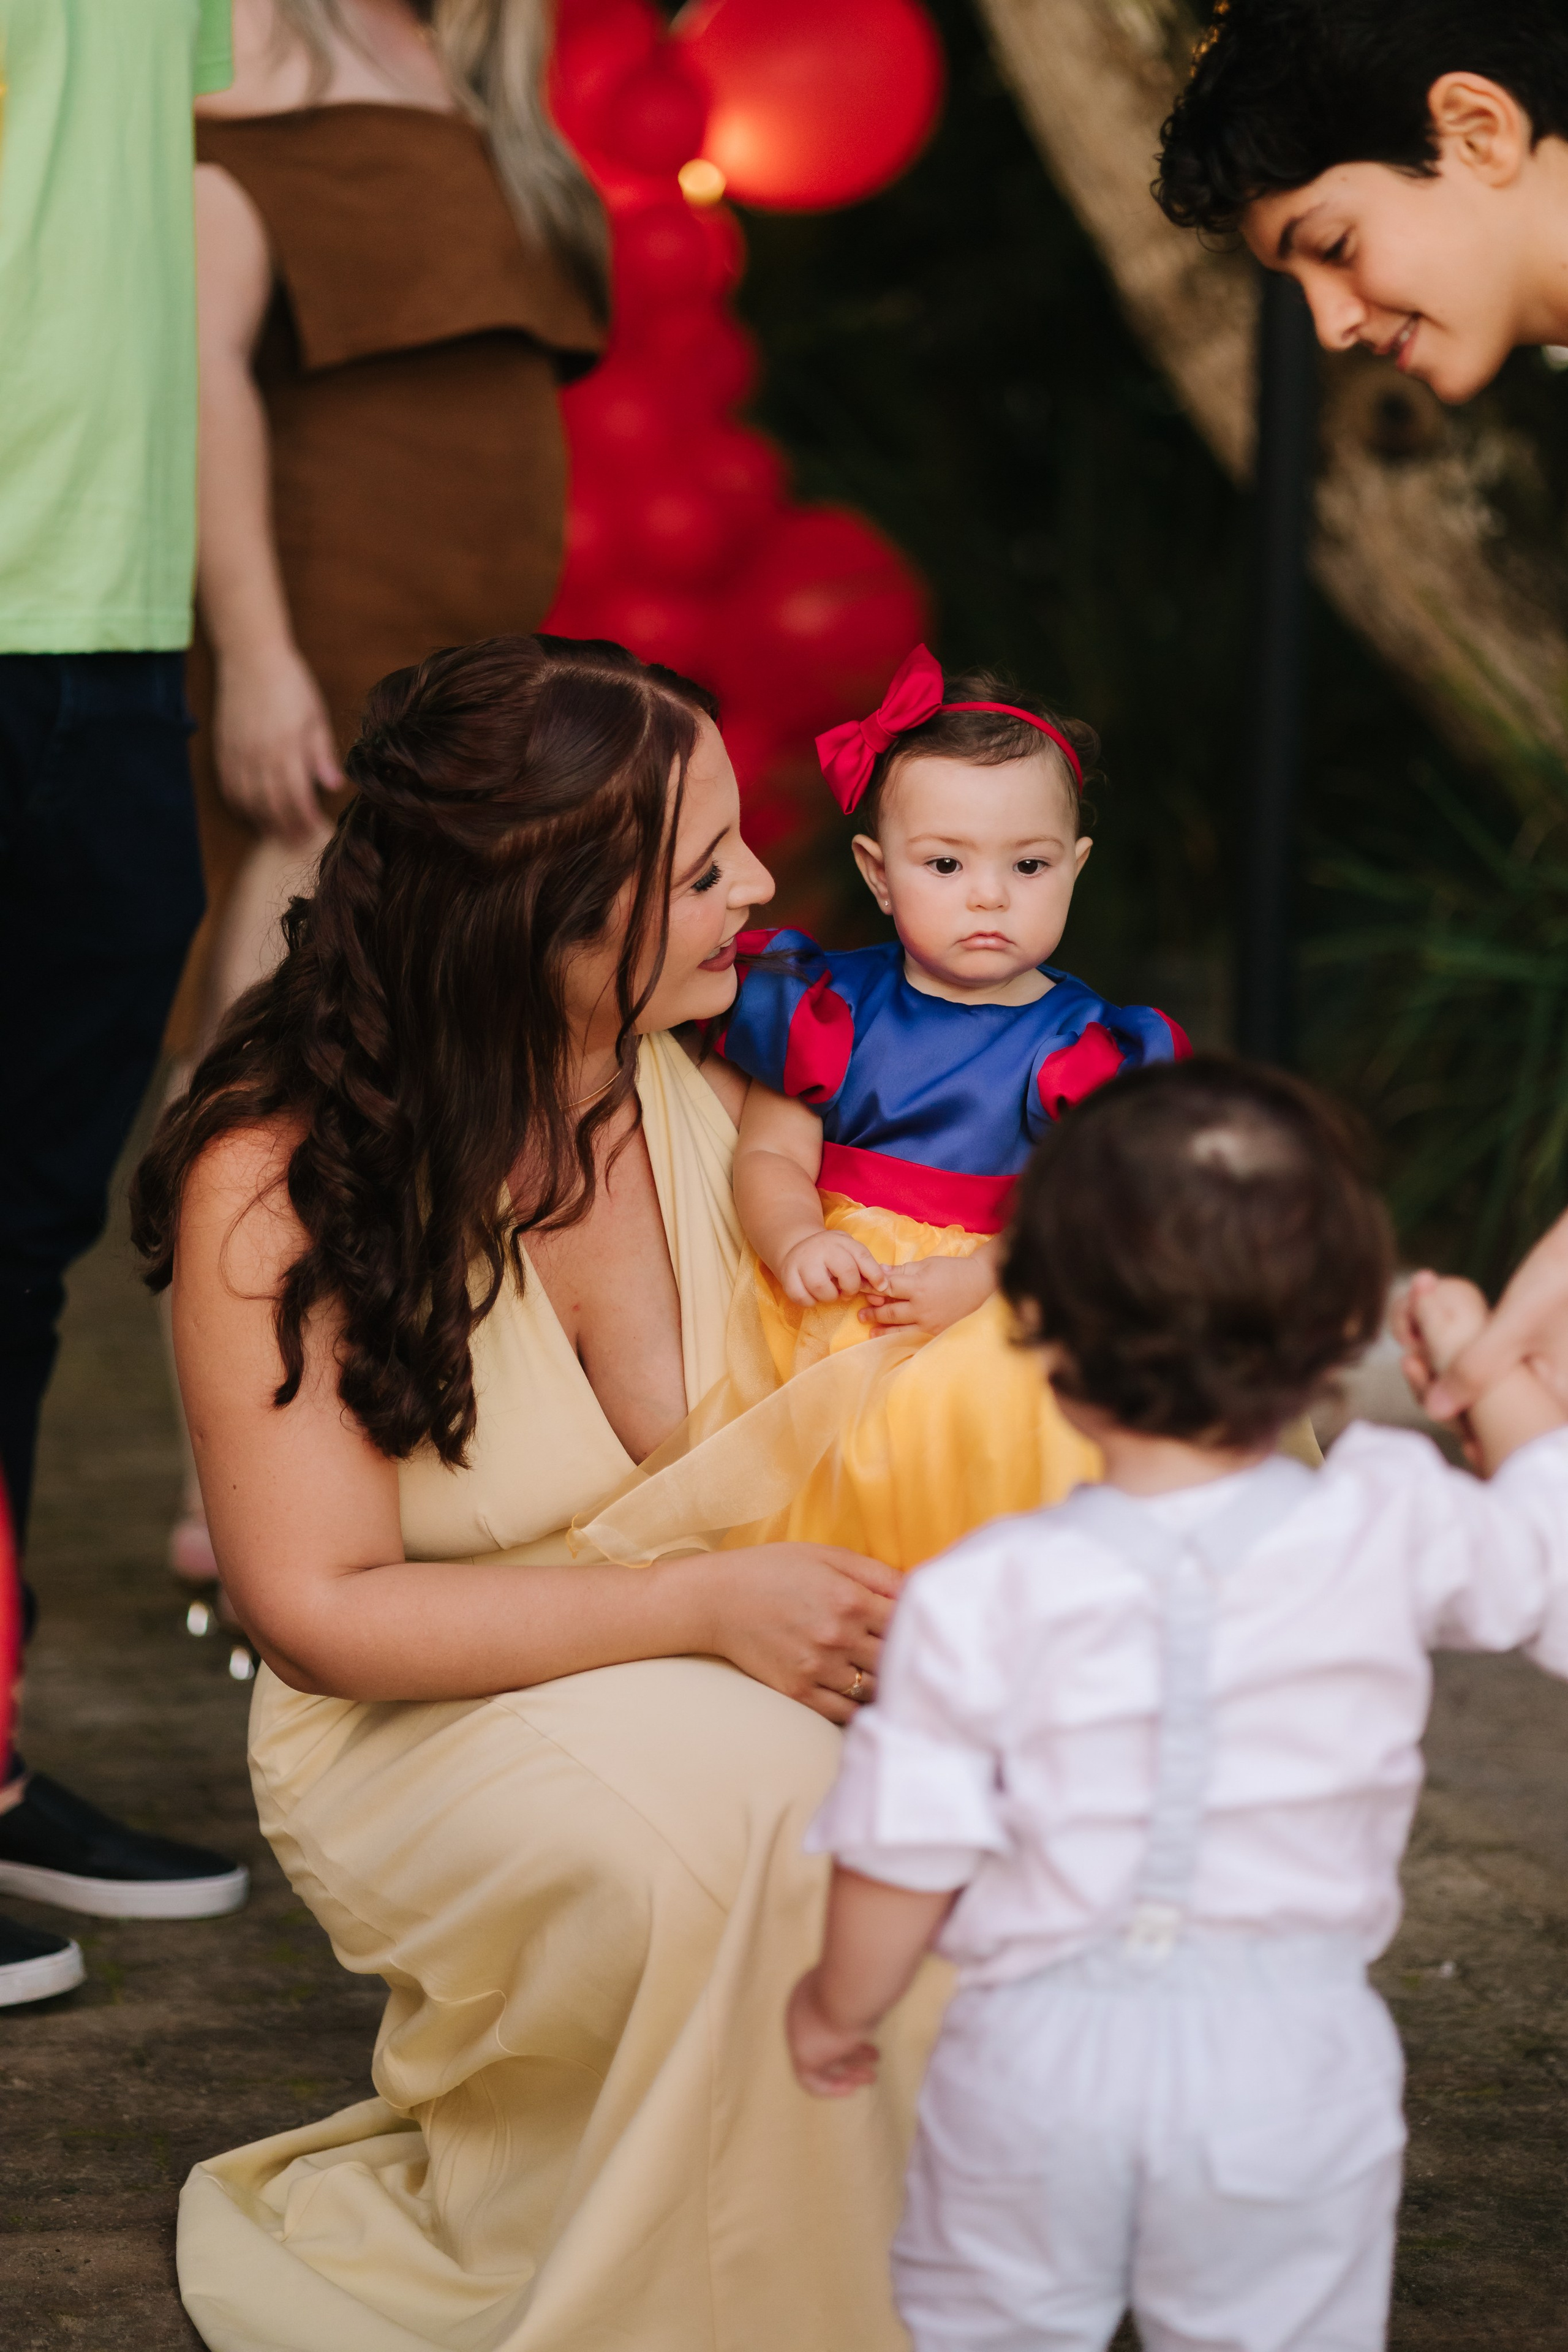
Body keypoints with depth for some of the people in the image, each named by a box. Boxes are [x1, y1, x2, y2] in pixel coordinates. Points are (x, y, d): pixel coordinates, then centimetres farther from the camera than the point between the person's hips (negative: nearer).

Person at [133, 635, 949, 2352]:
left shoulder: (707, 1079, -2)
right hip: (422, 1736, -5)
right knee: (732, 1798, -35)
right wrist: (702, 1603, -25)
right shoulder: (275, 1181, -16)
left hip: (739, 1679, 5)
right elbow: (318, 1610, -17)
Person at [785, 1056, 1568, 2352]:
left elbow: (902, 1857, -11)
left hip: (1044, 2051, -1)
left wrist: (837, 2007, 9)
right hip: (1293, 2053, 1)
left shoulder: (982, 1599, -16)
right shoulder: (1397, 1530, -12)